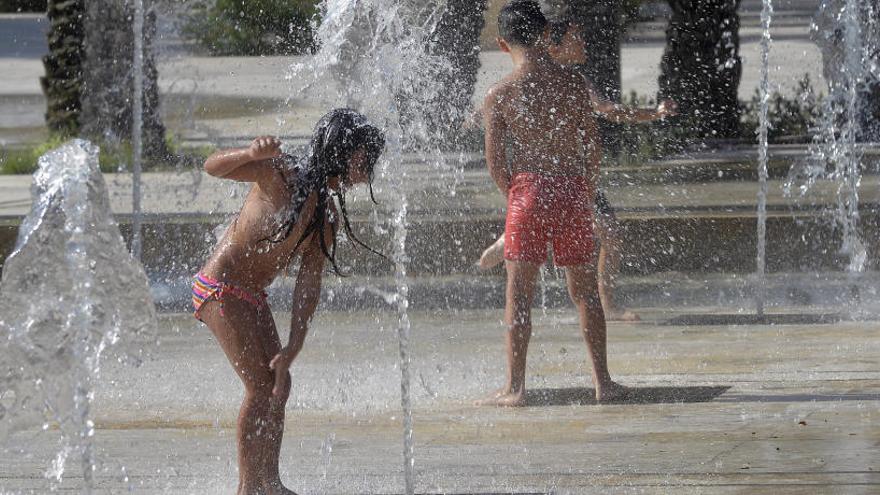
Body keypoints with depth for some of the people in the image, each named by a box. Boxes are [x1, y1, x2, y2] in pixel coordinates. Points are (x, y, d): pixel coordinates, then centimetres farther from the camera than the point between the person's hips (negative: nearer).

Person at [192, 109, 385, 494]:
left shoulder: (327, 217, 5)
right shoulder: (282, 176, -16)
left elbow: (309, 284, 1)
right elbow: (214, 167, -26)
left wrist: (292, 349, -6)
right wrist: (251, 154, -48)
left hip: (252, 297, 9)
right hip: (220, 289, -9)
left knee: (279, 383, 10)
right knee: (261, 387, -10)